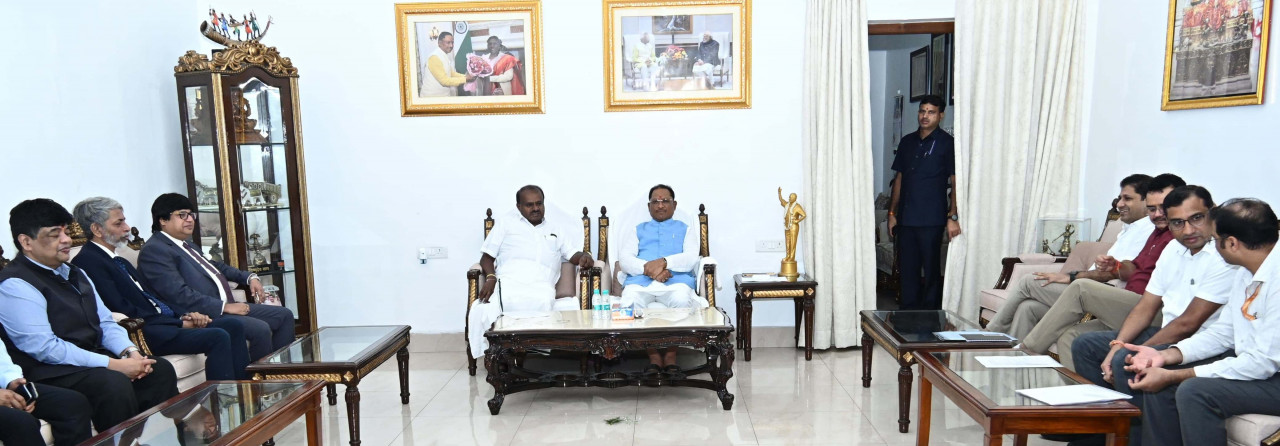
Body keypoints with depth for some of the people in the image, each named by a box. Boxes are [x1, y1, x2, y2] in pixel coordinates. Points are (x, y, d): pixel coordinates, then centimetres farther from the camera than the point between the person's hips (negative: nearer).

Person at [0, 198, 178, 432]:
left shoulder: (75, 274, 15)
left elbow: (105, 322, 15)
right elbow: (45, 348, -20)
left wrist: (130, 351, -6)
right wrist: (112, 364, -22)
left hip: (94, 359, 8)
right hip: (51, 372, -8)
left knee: (160, 369, -11)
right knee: (115, 383, -32)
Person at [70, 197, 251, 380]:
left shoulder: (120, 262, 22)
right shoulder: (87, 261, -8)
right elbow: (124, 311, -16)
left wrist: (185, 315, 1)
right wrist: (179, 323, -13)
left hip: (165, 321, 10)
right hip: (143, 332, -10)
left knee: (233, 325, 0)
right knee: (217, 337, -26)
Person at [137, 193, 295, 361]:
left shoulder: (186, 246, 18)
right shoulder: (153, 250, -10)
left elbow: (216, 266, 32)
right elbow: (179, 295, -20)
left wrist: (249, 278, 16)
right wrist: (224, 307, -21)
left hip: (226, 306, 10)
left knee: (284, 315, 5)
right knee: (260, 329, -28)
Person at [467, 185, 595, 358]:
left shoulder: (557, 231, 31)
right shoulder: (505, 224, 27)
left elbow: (574, 255, 20)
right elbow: (487, 257, 20)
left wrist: (585, 257, -6)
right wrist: (490, 278, -3)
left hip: (542, 290, 1)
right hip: (507, 286, 0)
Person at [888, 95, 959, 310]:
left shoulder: (946, 143, -4)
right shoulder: (907, 141, 12)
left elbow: (955, 182, -6)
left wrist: (953, 216, -14)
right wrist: (892, 213, 11)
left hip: (931, 220, -5)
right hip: (905, 218, 5)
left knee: (931, 270, 2)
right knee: (907, 268, 10)